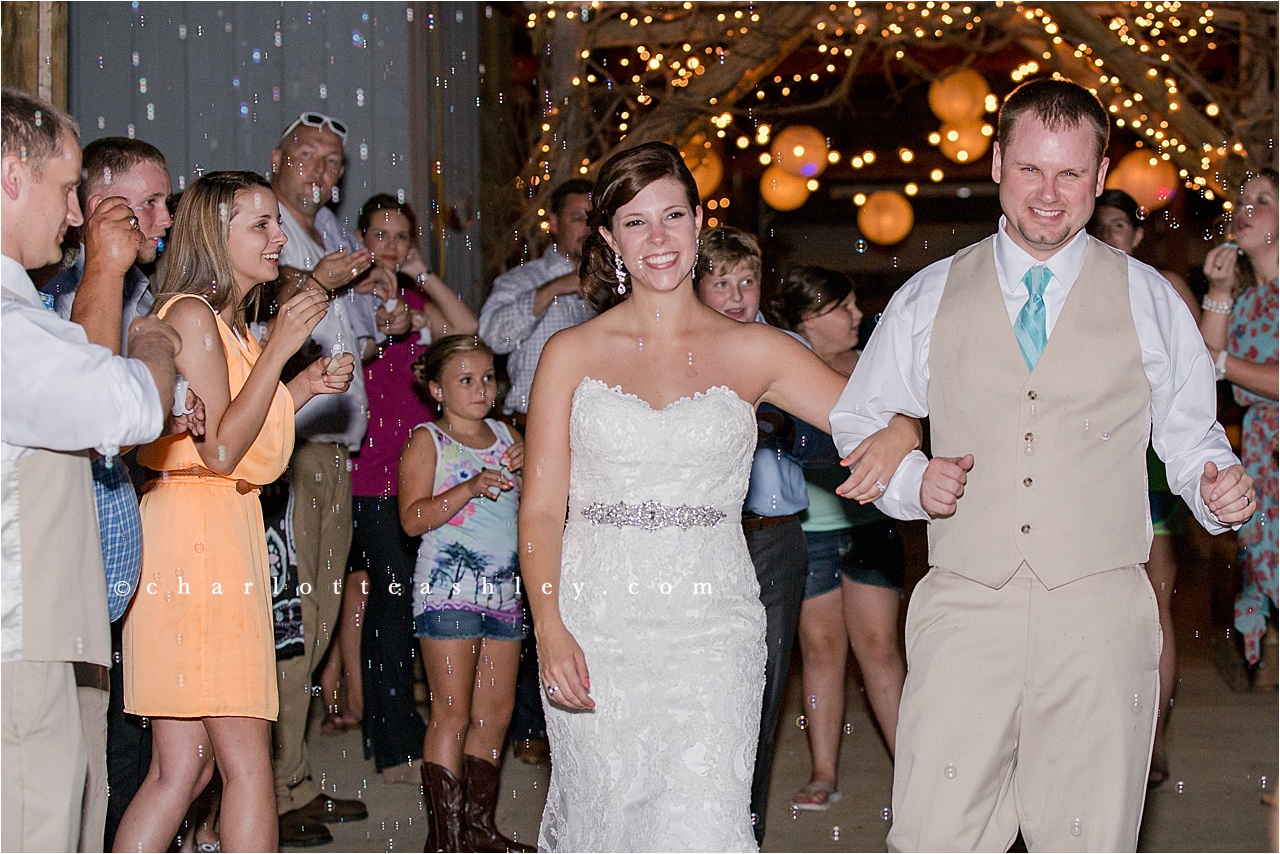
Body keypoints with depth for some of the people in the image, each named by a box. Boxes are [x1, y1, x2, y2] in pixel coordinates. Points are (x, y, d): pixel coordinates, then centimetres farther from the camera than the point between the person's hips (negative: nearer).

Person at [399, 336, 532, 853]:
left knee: (497, 711, 8)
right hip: (448, 588, -6)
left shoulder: (505, 435, 15)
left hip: (503, 587, 6)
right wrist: (471, 488, -23)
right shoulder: (427, 441, -1)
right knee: (452, 712, -7)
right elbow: (412, 519, -12)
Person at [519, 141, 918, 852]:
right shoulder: (571, 354, 5)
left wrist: (898, 433, -18)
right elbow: (540, 509, 2)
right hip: (595, 631, 0)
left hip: (711, 632, 0)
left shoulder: (753, 352, 7)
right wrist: (550, 631, -12)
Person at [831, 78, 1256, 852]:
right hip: (965, 608, 0)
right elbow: (858, 422, 17)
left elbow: (1190, 435, 14)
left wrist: (1217, 484, -8)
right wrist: (910, 481, -2)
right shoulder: (930, 298, 11)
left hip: (1099, 615, 0)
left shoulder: (1150, 303, 10)